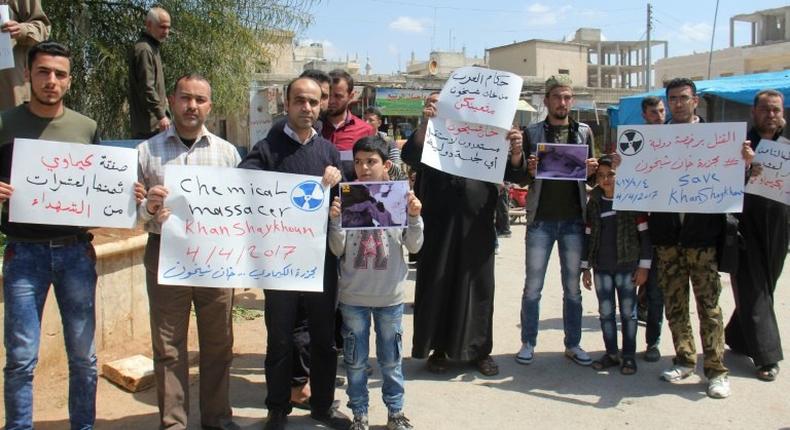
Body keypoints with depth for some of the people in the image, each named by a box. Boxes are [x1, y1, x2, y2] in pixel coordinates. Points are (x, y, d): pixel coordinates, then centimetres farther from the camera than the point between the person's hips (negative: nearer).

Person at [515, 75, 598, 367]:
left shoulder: (583, 132, 9)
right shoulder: (532, 133, 4)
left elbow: (594, 177, 10)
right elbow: (521, 180, 3)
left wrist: (592, 171, -12)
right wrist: (530, 171, -18)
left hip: (574, 219, 2)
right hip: (540, 219, -2)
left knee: (572, 287, 10)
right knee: (532, 287, 2)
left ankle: (573, 344, 20)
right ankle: (528, 343, 14)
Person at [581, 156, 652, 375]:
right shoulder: (594, 202, 7)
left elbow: (644, 233, -4)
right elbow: (588, 236, 11)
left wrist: (644, 266, -7)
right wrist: (585, 267, 10)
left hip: (627, 266, -3)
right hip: (601, 267, 4)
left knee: (628, 312, 4)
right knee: (605, 312, 8)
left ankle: (629, 355, 15)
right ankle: (611, 353, 20)